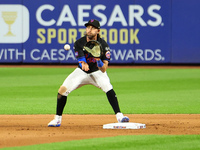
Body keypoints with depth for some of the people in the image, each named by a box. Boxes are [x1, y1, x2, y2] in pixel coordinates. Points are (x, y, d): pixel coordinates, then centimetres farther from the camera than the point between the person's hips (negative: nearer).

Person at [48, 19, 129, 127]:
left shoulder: (103, 45, -22)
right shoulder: (79, 43, -17)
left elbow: (103, 70, -25)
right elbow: (81, 60, -24)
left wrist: (99, 61, -47)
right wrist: (83, 64, -48)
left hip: (97, 72, -2)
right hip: (82, 73, 2)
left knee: (108, 88, -30)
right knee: (63, 89, -13)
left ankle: (119, 116, -27)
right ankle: (57, 119, 2)